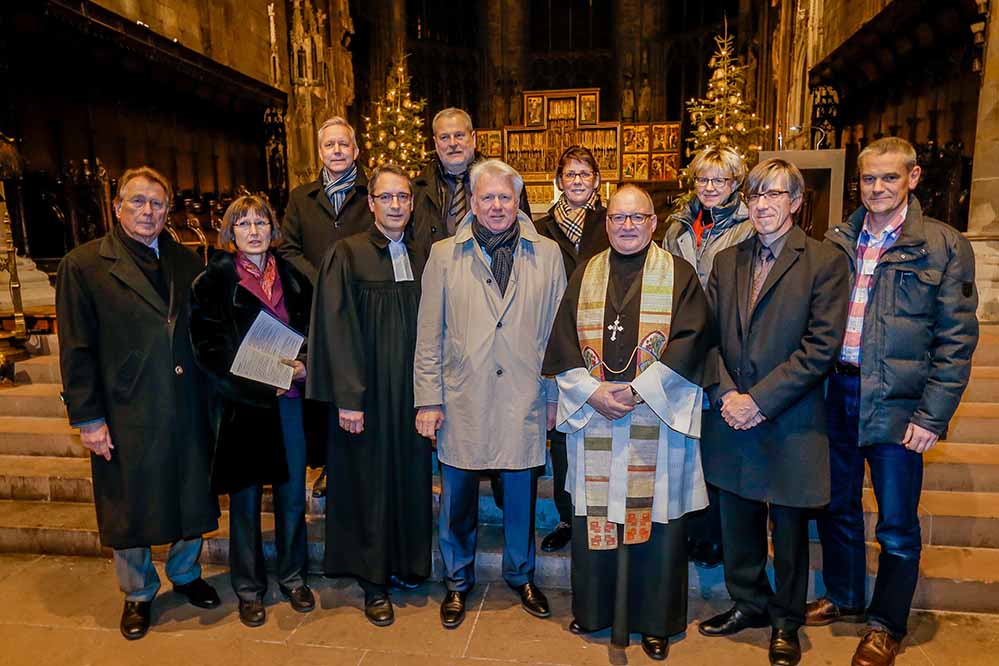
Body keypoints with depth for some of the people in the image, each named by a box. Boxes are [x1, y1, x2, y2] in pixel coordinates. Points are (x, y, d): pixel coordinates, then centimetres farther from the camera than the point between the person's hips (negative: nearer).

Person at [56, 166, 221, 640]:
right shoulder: (83, 265, -4)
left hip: (188, 410, 3)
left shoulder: (187, 262, 6)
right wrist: (87, 419, -7)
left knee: (190, 499, 16)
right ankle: (137, 594, 35)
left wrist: (210, 396, 2)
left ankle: (186, 574, 40)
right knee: (129, 508, 13)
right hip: (126, 415, -3)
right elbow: (76, 349, -5)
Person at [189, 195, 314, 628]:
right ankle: (249, 588, 26)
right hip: (241, 404, -2)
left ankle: (293, 577, 29)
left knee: (292, 495, 11)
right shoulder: (213, 281, -1)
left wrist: (303, 368, -10)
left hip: (289, 401, 3)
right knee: (245, 500, 9)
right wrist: (259, 379, -17)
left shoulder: (293, 278, 8)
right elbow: (208, 347, -7)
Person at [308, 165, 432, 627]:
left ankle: (407, 563, 33)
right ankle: (374, 581, 24)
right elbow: (336, 329, -11)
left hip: (413, 393, 4)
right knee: (369, 481, 7)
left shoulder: (421, 258, 7)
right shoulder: (347, 254, -7)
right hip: (367, 394, -4)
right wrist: (347, 398, -15)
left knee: (412, 478, 13)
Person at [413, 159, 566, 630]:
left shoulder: (547, 254, 4)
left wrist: (554, 396, 4)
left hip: (523, 400, 1)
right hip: (461, 401, 0)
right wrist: (428, 399, -1)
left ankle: (521, 576, 38)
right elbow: (429, 334, 2)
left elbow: (557, 331, 6)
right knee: (457, 499, 12)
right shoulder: (444, 255, 3)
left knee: (521, 495, 14)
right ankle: (457, 582, 34)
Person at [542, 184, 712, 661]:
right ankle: (595, 608, 29)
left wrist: (637, 389, -14)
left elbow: (689, 341, -7)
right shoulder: (585, 275, 9)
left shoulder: (678, 274, 2)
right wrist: (591, 392, -9)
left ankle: (655, 620, 24)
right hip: (592, 417, 2)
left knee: (654, 514, 5)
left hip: (658, 420, -2)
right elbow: (563, 344, 5)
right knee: (595, 513, 9)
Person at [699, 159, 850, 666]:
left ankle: (786, 620, 33)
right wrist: (724, 392, -9)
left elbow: (821, 347, -13)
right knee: (738, 520, 17)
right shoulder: (726, 261, 8)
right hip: (731, 417, 4)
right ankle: (748, 603, 38)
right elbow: (709, 335, 5)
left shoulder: (824, 263, -7)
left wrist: (760, 399, -17)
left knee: (789, 526, 12)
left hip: (790, 423, -4)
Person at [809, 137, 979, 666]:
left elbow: (956, 339, -6)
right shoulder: (836, 242, 6)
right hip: (836, 392, 4)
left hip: (896, 403, -3)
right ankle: (843, 598, 39)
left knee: (897, 524, 9)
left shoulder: (945, 246, -4)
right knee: (837, 507, 17)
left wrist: (932, 416, -11)